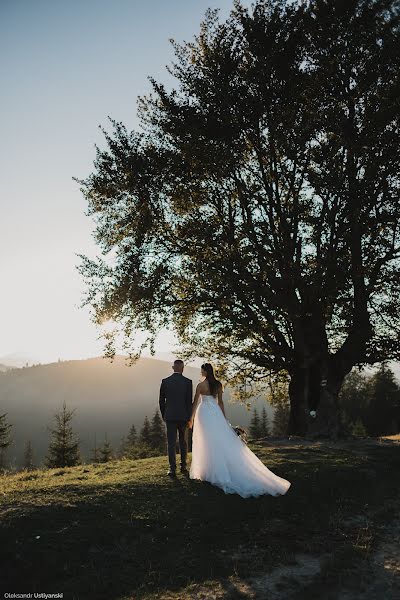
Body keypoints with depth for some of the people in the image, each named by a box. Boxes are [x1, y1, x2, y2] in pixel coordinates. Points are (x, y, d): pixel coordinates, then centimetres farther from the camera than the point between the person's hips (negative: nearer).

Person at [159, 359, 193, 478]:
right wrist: (189, 418, 1)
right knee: (183, 442, 14)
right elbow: (189, 401, -6)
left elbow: (161, 400, 3)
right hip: (183, 416, 0)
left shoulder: (165, 381, -1)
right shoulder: (188, 382, -6)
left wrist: (163, 415, 15)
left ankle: (172, 469, 2)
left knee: (171, 443, 5)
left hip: (170, 416, 0)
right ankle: (183, 467, 21)